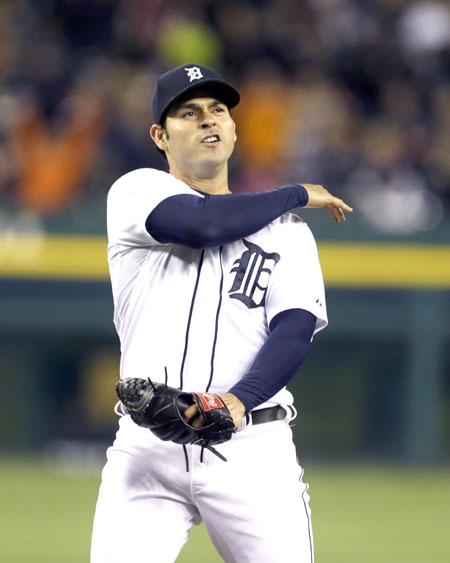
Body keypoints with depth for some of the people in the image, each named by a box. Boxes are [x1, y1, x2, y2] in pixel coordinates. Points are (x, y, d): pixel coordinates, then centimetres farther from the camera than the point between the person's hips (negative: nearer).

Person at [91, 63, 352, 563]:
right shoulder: (137, 193, 9)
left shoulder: (286, 231, 14)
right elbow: (205, 223, -12)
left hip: (252, 447, 1)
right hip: (148, 444, -1)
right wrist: (299, 194, 3)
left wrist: (240, 400, -22)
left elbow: (295, 330, -2)